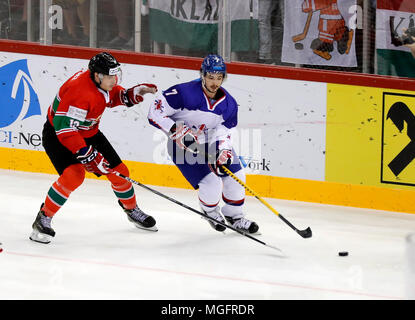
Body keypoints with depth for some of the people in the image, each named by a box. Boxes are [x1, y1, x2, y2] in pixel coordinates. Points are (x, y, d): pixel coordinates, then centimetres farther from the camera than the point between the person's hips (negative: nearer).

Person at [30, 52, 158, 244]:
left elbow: (113, 96, 15)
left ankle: (131, 210, 36)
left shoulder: (104, 82, -9)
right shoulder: (80, 91, -36)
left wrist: (133, 94, -7)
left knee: (118, 170, 9)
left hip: (88, 133, 8)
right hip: (57, 135, -8)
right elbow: (65, 128, -36)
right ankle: (43, 219, -16)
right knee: (74, 174, -29)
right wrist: (86, 155, -37)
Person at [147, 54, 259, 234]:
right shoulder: (184, 93, -26)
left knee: (235, 176, 0)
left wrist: (224, 152, -24)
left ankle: (234, 216, 25)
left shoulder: (229, 104, -9)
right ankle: (210, 212, 16)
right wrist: (177, 130, -32)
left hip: (210, 142, 6)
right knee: (211, 182, -18)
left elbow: (224, 131, -5)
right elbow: (155, 113, -23)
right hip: (182, 145, -6)